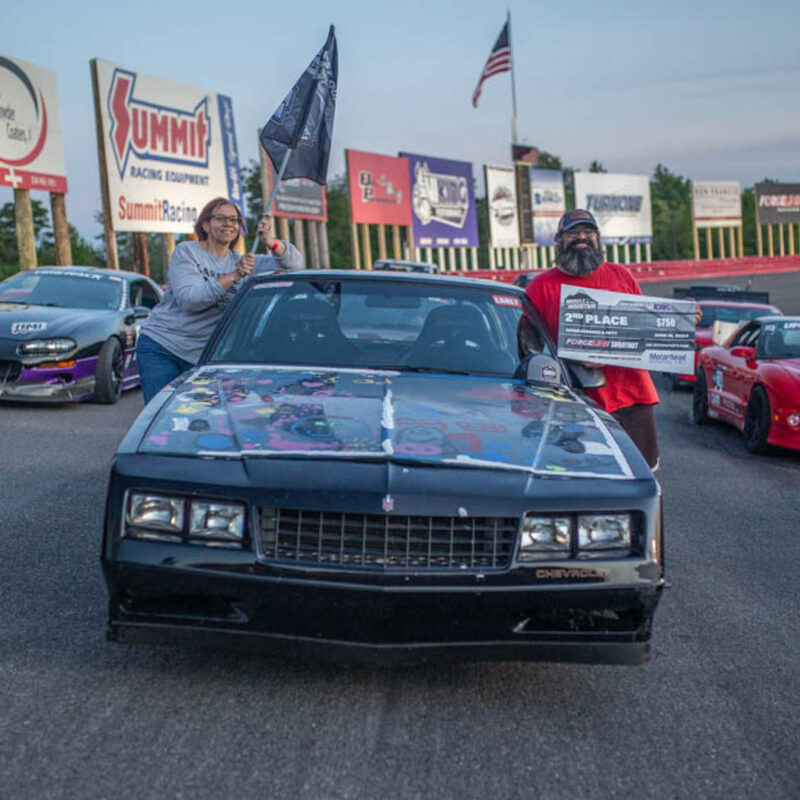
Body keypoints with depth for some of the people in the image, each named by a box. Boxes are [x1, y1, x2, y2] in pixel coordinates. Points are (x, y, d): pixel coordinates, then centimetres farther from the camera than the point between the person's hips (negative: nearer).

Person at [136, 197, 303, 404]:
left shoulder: (241, 261, 7)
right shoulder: (186, 252, -4)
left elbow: (294, 263, 1)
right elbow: (188, 298, -20)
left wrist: (271, 242, -18)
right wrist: (233, 276, -27)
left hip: (199, 356, 3)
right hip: (159, 346, -3)